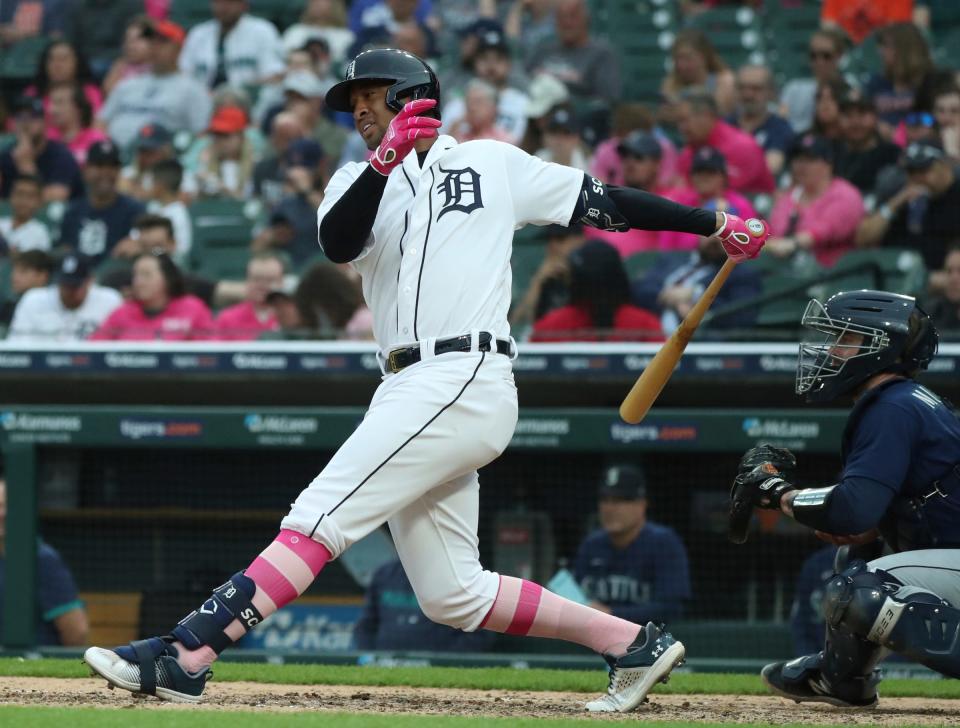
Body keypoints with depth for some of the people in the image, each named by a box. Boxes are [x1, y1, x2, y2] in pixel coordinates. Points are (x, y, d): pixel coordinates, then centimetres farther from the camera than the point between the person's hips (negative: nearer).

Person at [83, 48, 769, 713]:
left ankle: (183, 657, -24)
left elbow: (602, 201, 17)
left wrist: (715, 222, 15)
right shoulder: (360, 180, 20)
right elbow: (338, 242, -3)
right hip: (411, 393, 7)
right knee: (452, 595, 5)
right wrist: (384, 160, -20)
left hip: (463, 379, -7)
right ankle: (634, 643, 13)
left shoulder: (492, 163, 12)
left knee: (318, 519, -16)